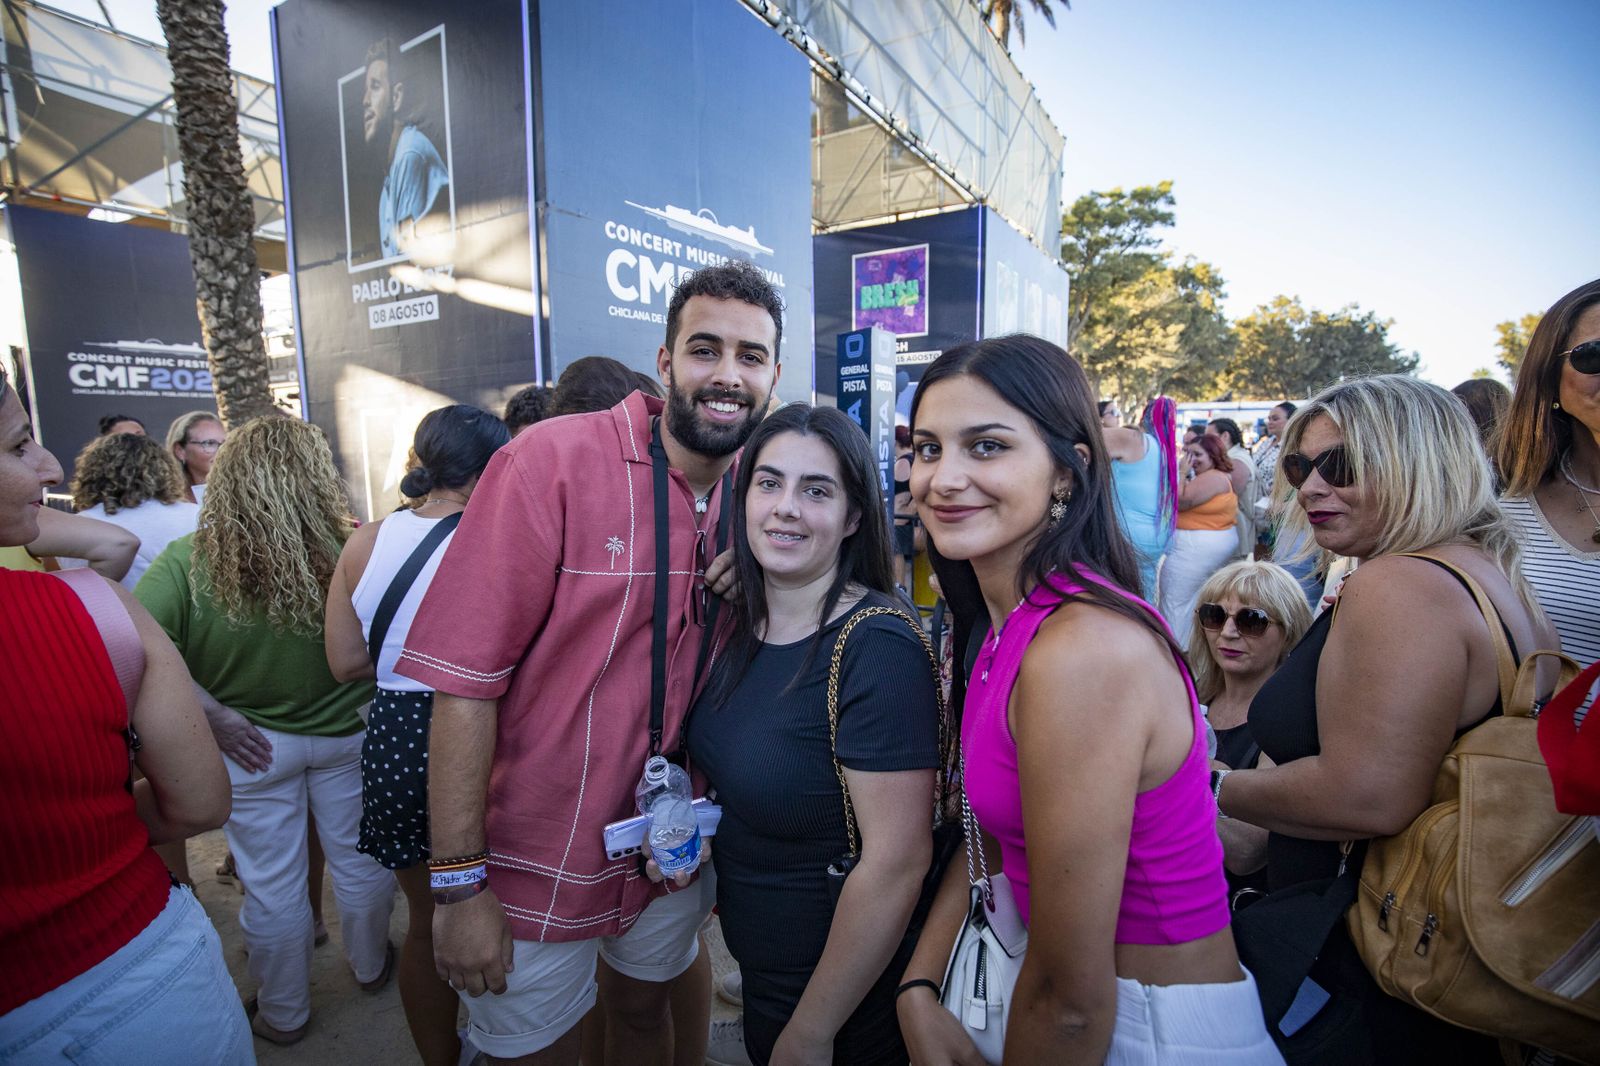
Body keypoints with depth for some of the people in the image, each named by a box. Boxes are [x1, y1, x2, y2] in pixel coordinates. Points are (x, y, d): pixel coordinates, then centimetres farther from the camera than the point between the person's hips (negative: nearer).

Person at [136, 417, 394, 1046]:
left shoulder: (187, 560, -20)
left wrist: (215, 716, -19)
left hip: (254, 746, 0)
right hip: (347, 733, 0)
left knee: (271, 884, 20)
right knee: (359, 862, 23)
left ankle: (284, 1015, 41)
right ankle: (370, 967, 47)